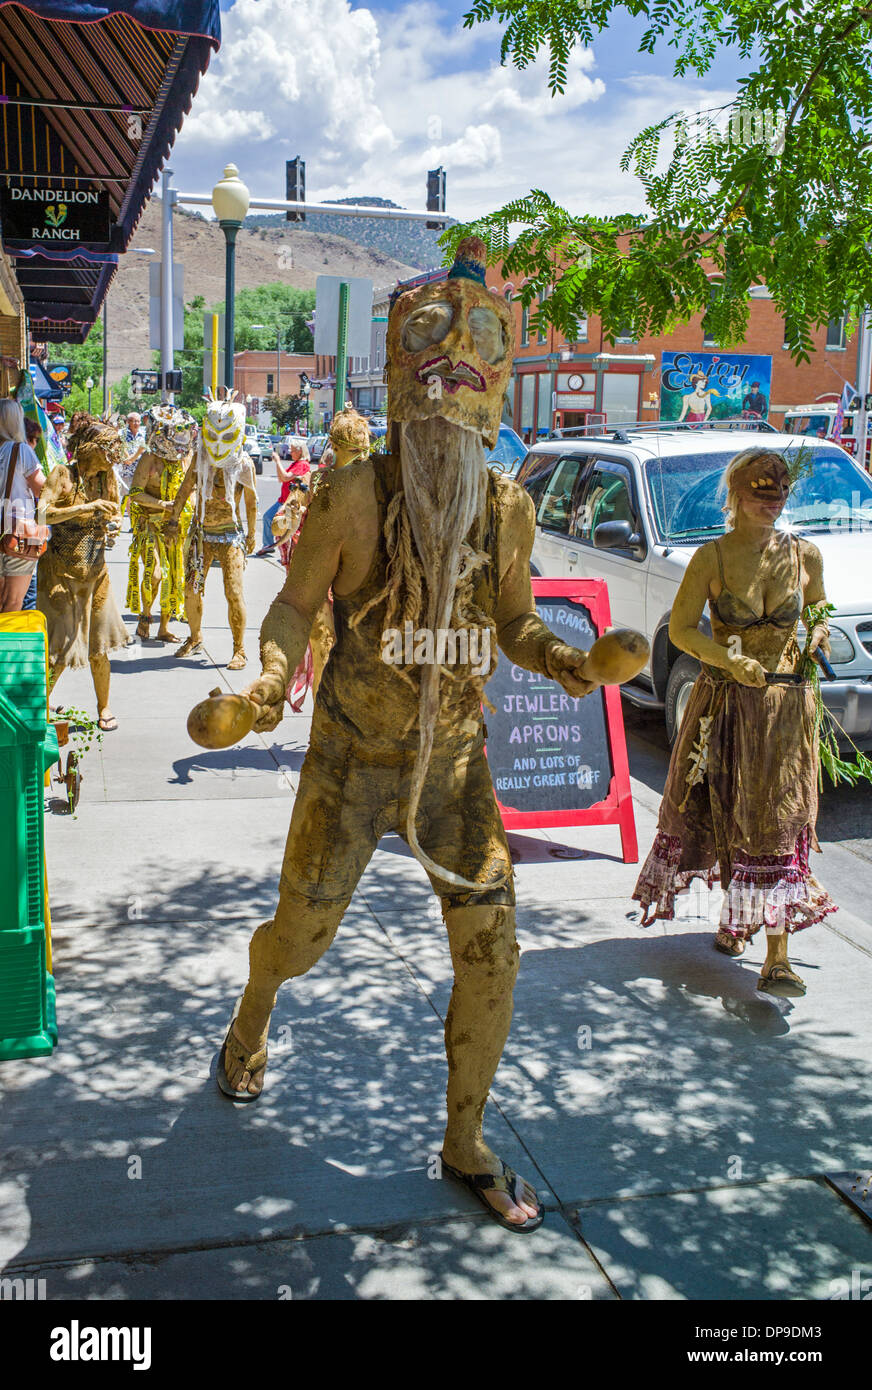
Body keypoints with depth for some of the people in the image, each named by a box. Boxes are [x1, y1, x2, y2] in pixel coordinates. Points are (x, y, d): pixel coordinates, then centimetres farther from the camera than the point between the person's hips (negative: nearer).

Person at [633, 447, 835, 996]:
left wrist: (820, 635, -3)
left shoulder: (804, 556, 4)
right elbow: (681, 628, -4)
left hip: (787, 706, 1)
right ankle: (736, 918, 36)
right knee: (727, 816, 10)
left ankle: (777, 959, -3)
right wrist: (731, 660, -18)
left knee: (780, 823, -3)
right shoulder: (711, 558, -4)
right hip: (724, 703, -1)